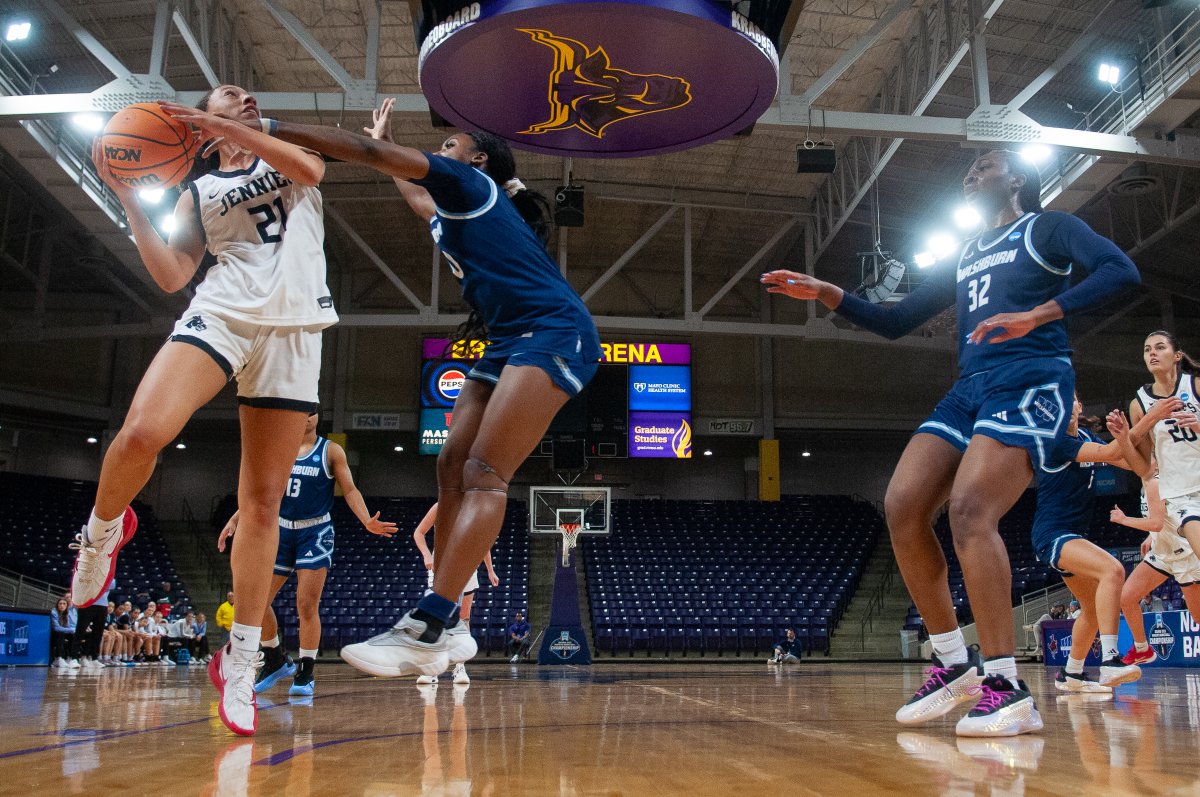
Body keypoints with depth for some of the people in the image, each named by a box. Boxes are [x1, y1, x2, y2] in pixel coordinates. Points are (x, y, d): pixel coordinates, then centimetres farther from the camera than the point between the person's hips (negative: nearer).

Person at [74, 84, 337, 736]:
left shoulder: (290, 154, 20)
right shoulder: (199, 192, 19)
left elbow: (311, 169, -6)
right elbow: (171, 275, 8)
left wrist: (232, 127, -9)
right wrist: (129, 199, 1)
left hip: (293, 328, 0)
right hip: (221, 312, 0)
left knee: (263, 500, -2)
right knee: (143, 432, -28)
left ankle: (240, 660, 6)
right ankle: (104, 530, 6)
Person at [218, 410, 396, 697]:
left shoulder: (331, 451, -1)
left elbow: (350, 490, -4)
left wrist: (368, 521, -19)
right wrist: (234, 520, 5)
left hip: (315, 533, -4)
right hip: (281, 530, 4)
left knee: (307, 604, -8)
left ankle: (305, 673, 4)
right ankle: (277, 662, 22)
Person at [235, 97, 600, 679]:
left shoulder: (474, 183, 2)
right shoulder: (456, 210, 27)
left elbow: (366, 152, -4)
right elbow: (419, 200, 52)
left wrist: (270, 128, 0)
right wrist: (388, 145, 59)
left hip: (554, 333, -10)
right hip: (510, 343, 10)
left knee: (485, 471, -20)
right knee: (453, 464, 1)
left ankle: (425, 630, -27)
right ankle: (448, 628, 1)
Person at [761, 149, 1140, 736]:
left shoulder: (1046, 228, 7)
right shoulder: (963, 258, 27)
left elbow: (1120, 270, -10)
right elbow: (895, 322, 26)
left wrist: (1037, 314, -24)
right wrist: (826, 294, 14)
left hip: (1030, 382, -7)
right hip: (970, 389, 7)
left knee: (969, 509, -27)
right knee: (903, 508, -10)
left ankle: (1006, 688, -21)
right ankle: (954, 665, 1)